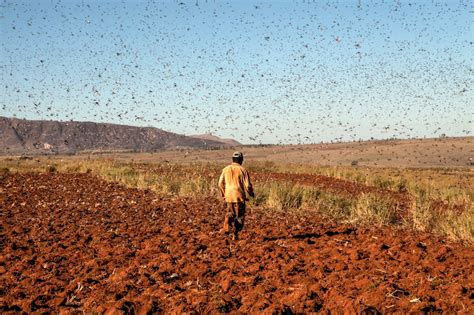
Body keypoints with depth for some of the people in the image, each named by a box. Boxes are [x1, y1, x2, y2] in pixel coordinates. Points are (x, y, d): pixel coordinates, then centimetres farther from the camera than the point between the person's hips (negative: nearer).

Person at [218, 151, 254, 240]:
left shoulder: (225, 169, 3)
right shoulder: (243, 170, -7)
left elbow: (221, 184, 6)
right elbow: (247, 185, -8)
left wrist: (223, 194, 21)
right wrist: (251, 194, 10)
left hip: (229, 196, 3)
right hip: (239, 197, -3)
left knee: (230, 213, 21)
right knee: (239, 216, 10)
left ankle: (227, 226, -1)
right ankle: (235, 234, 6)